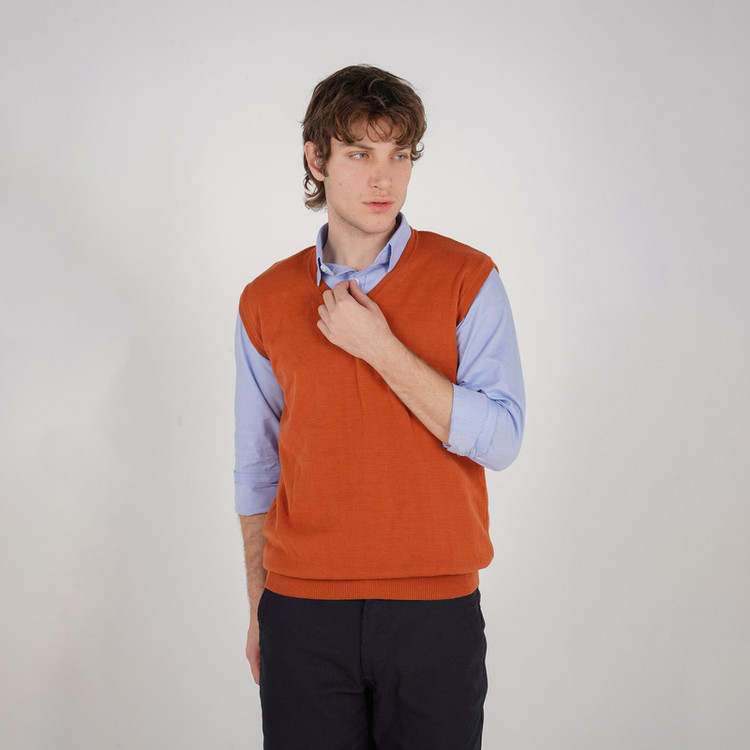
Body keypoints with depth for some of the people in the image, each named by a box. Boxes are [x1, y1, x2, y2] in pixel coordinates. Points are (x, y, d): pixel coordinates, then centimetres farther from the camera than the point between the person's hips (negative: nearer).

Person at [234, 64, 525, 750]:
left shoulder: (468, 280, -1)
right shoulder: (267, 302, 6)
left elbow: (500, 439, -9)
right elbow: (258, 466, 13)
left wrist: (378, 348, -14)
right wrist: (258, 609, 14)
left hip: (435, 611, -1)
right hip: (304, 612, 2)